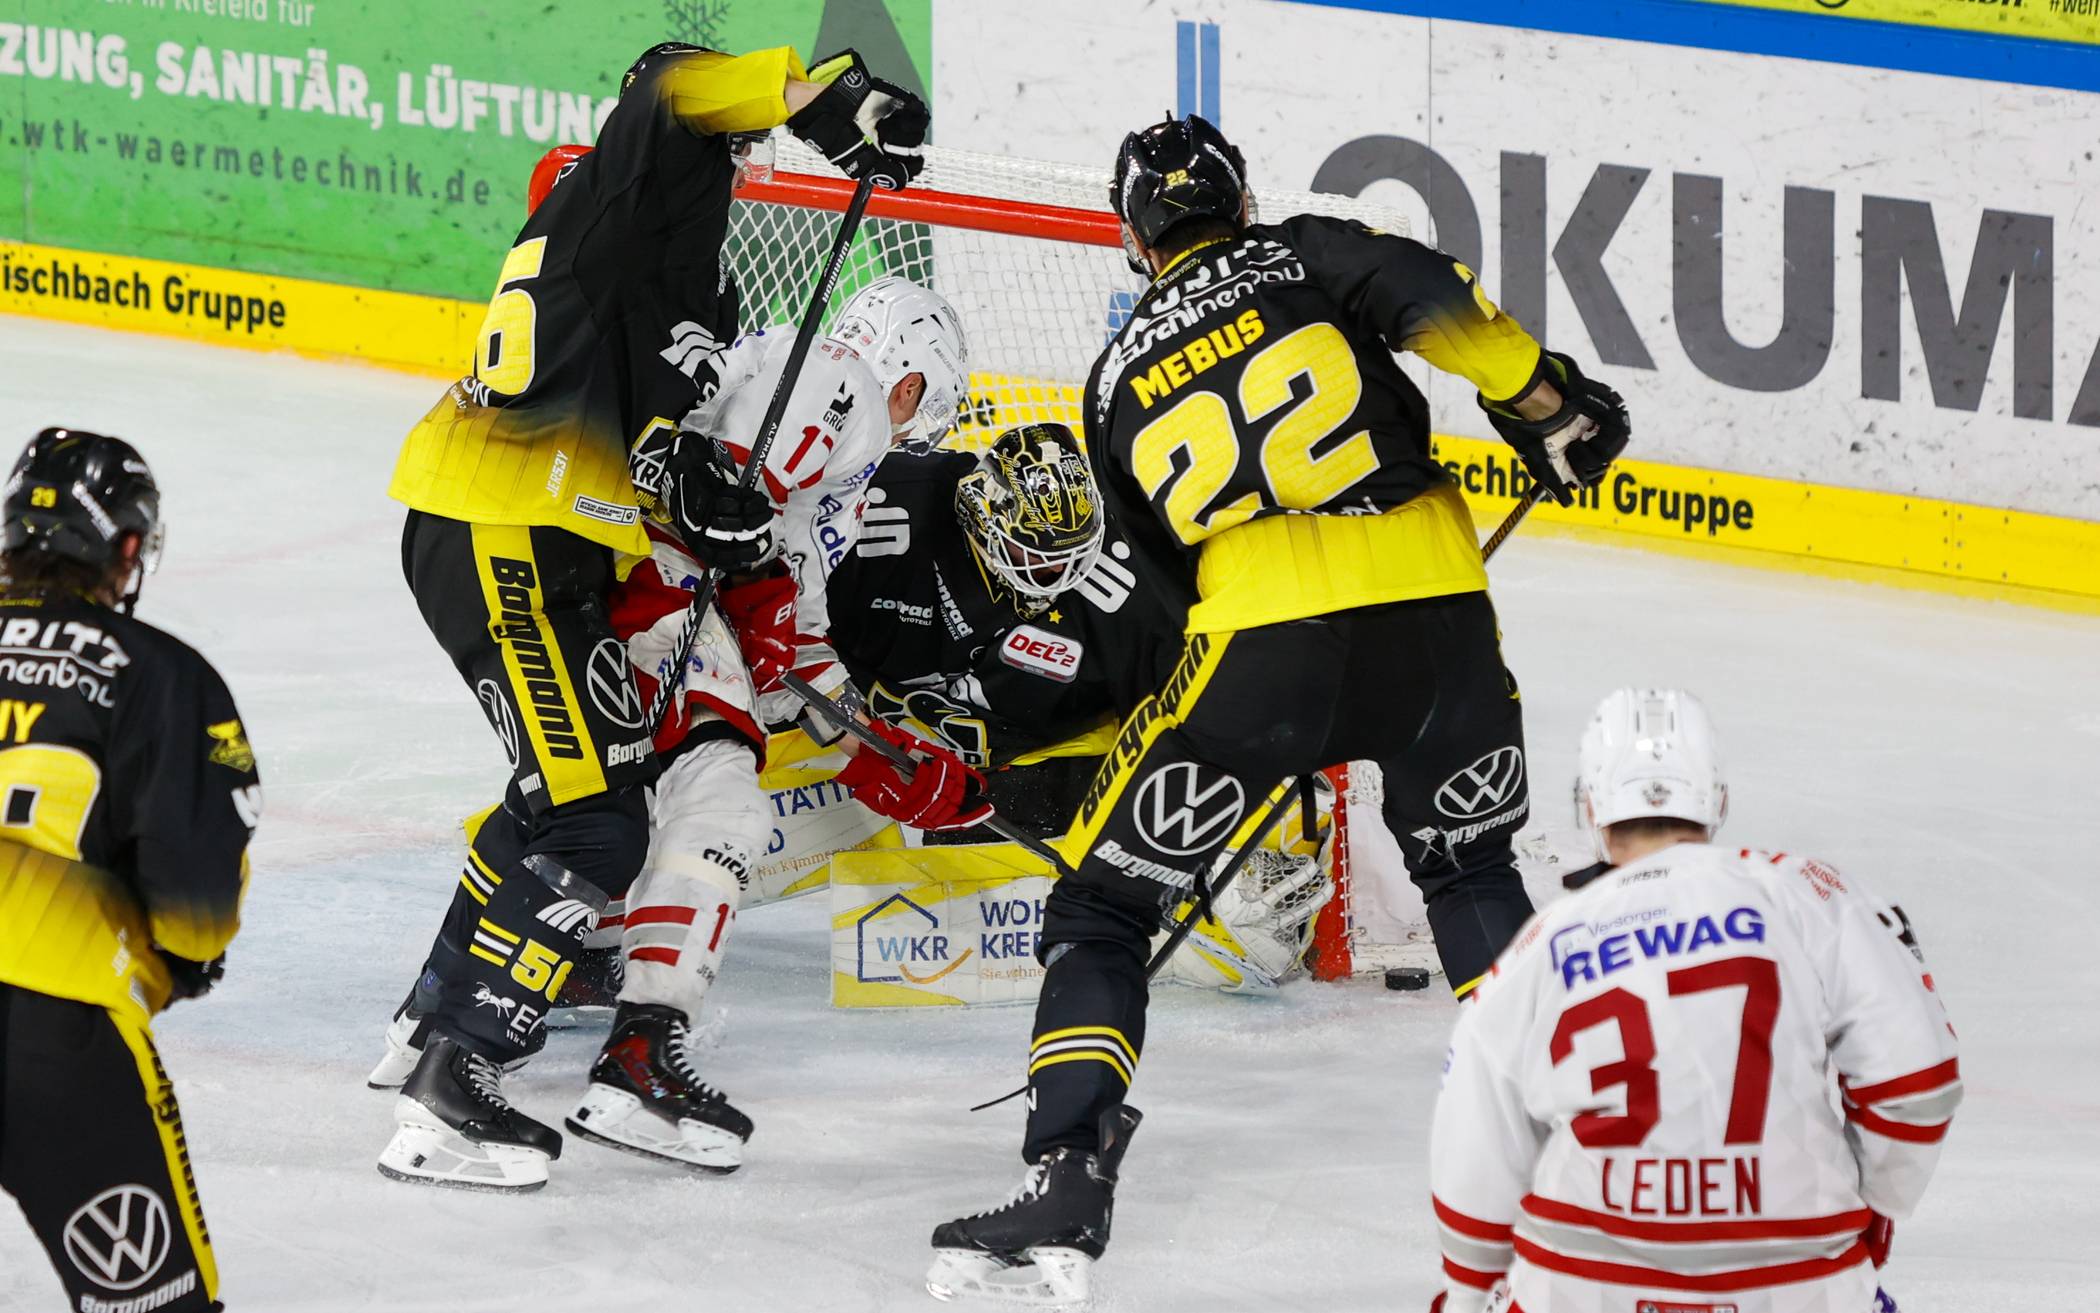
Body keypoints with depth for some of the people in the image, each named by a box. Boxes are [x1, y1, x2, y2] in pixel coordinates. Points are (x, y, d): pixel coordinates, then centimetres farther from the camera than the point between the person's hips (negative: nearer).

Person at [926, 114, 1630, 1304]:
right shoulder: (1308, 257, 15)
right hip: (1438, 620, 1)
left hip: (1263, 640, -1)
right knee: (1466, 861, 29)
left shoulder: (1119, 380, 21)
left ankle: (1063, 1194, -4)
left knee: (1103, 905, 10)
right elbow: (1433, 301, -7)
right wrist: (1551, 403, 4)